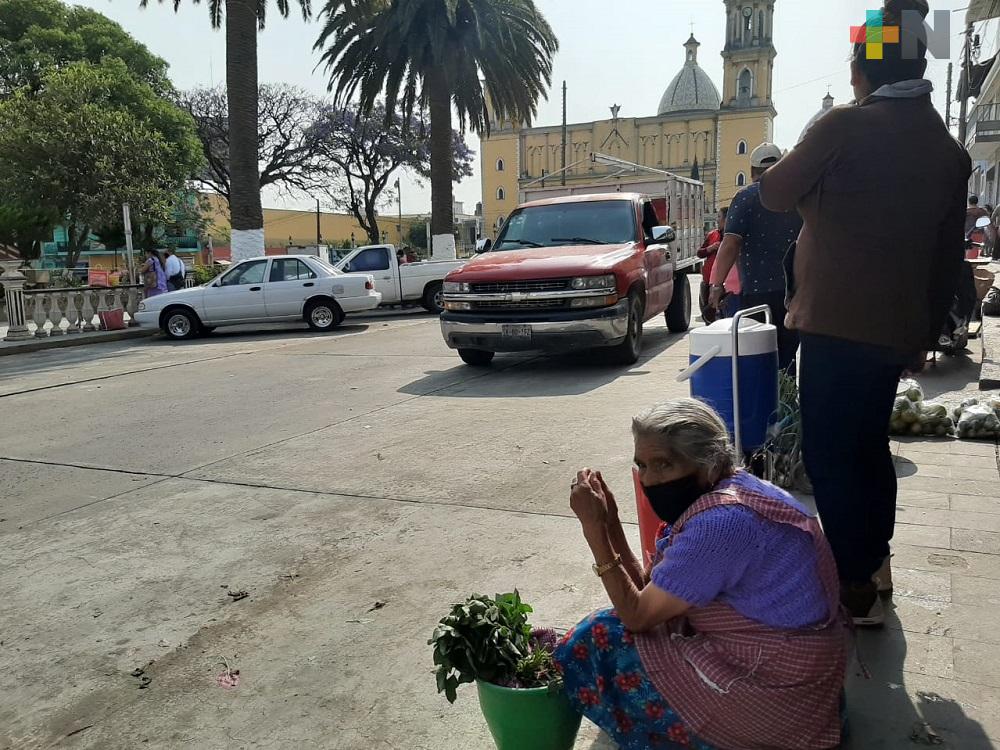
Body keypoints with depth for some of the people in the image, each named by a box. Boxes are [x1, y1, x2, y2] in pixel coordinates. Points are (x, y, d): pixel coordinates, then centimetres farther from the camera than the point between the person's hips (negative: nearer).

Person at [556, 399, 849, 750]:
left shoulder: (721, 522, -27)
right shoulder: (722, 492, 3)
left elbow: (637, 615, -18)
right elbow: (648, 593, 4)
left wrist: (594, 526, -18)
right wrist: (609, 522, -5)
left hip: (779, 685, -10)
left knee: (598, 644, -7)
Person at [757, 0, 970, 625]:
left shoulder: (849, 125, -9)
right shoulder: (951, 151, 11)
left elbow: (775, 193, -2)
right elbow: (950, 259, 13)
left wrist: (817, 171, 18)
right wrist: (927, 335, 20)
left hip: (839, 322, -7)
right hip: (900, 329, 7)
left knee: (829, 453, -1)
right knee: (869, 443, 20)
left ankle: (857, 591, 3)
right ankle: (874, 562, 32)